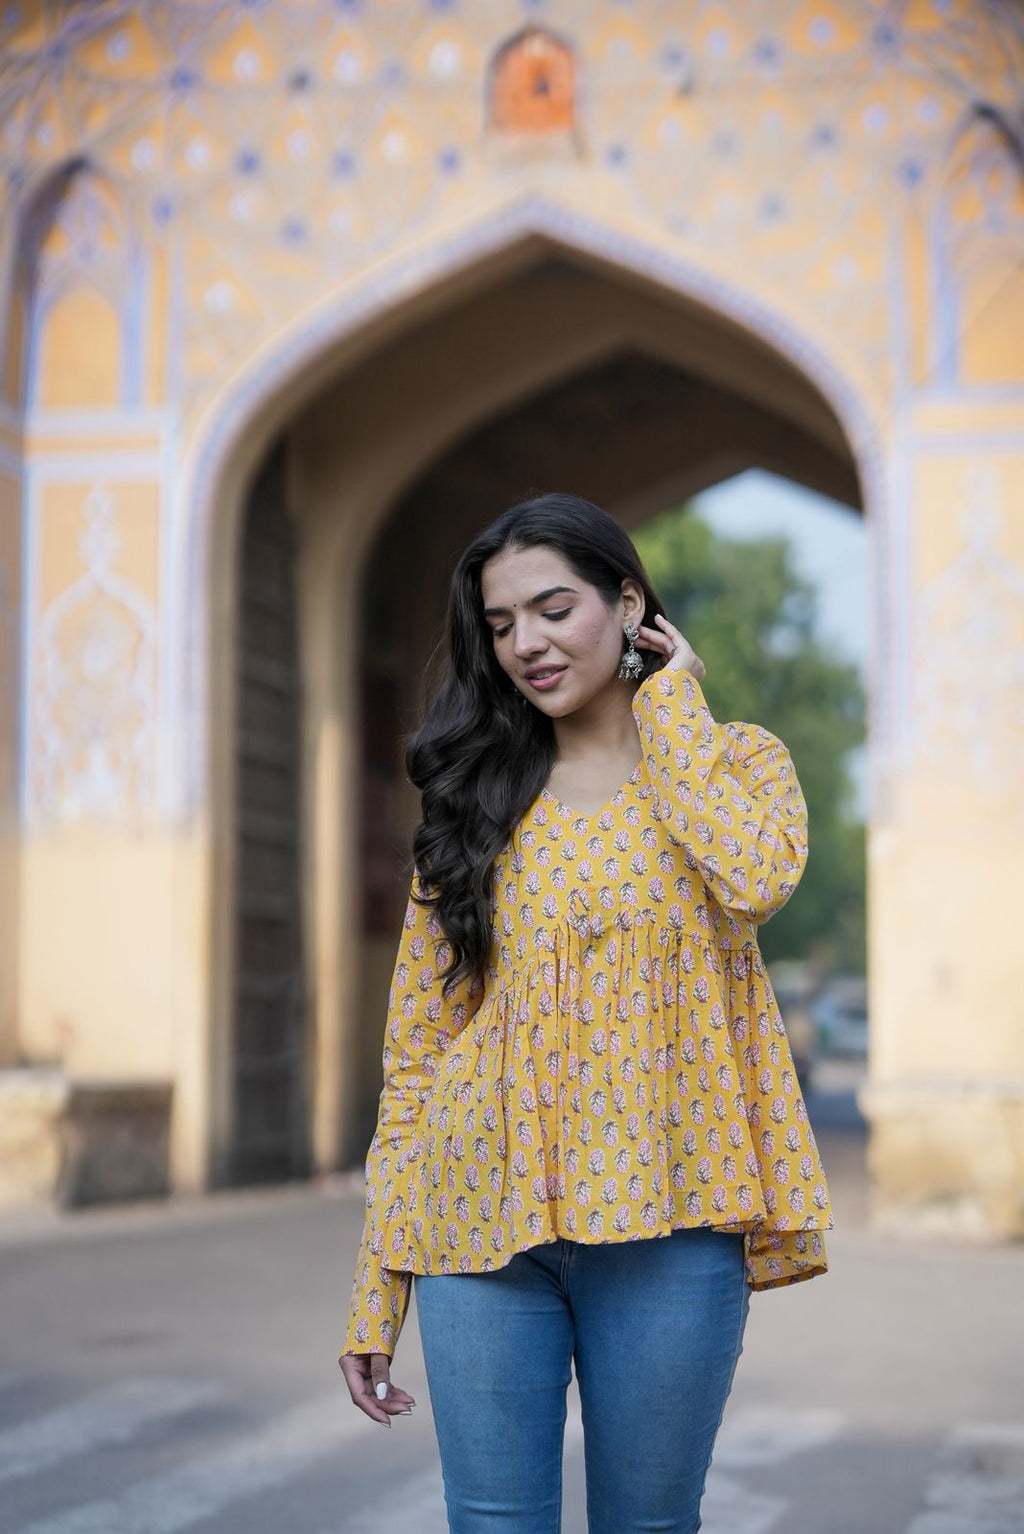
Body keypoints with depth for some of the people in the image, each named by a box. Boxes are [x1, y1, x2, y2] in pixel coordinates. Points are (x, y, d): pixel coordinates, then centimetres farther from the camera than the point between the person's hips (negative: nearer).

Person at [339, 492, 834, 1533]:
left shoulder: (735, 760, 6)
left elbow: (756, 876, -20)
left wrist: (669, 707, -5)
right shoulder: (476, 798, 10)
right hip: (484, 1218, 2)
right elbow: (415, 1045, 7)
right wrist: (376, 1289, 3)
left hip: (663, 1218, -1)